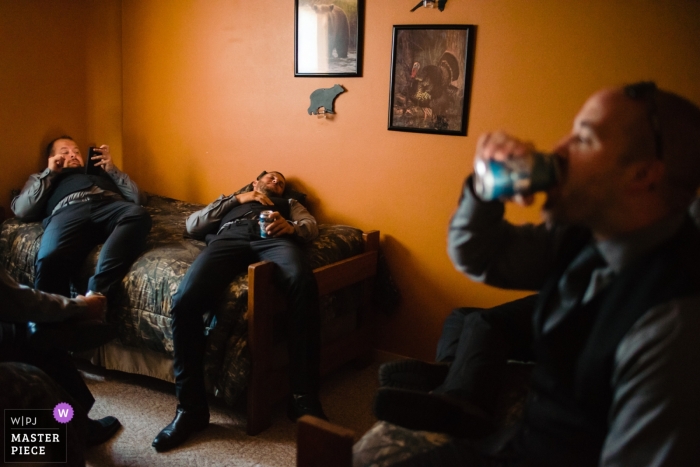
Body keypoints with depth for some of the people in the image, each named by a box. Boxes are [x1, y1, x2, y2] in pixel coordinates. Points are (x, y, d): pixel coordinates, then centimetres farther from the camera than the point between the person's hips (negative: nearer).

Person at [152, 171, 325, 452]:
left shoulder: (289, 204, 42)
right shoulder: (229, 200, 43)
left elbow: (311, 227, 20)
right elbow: (193, 225, 24)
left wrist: (290, 226, -4)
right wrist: (236, 199, 18)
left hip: (272, 237, 0)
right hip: (228, 237, 1)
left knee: (303, 282, -38)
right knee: (185, 301, -31)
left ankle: (303, 397, -34)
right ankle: (192, 407, -18)